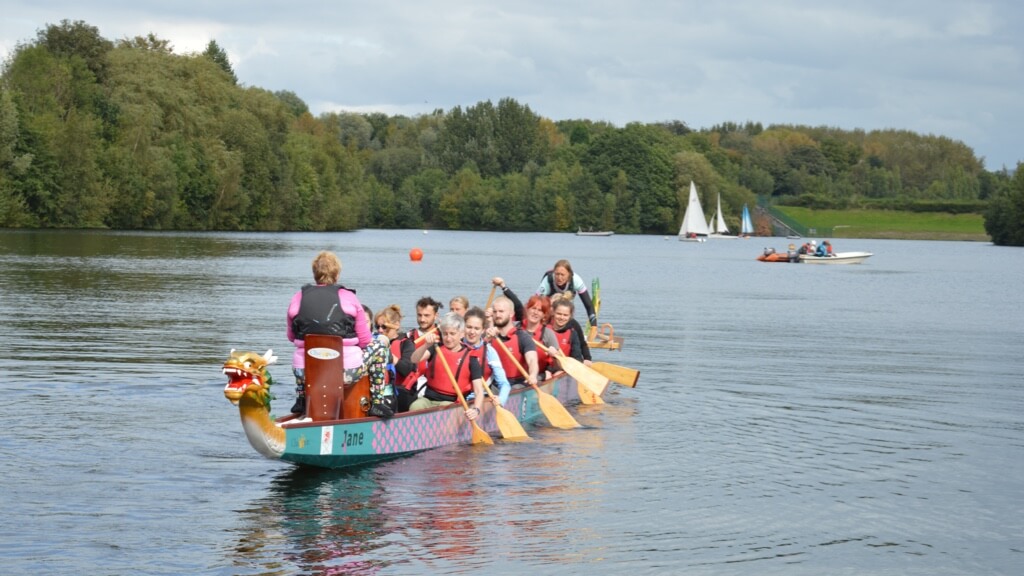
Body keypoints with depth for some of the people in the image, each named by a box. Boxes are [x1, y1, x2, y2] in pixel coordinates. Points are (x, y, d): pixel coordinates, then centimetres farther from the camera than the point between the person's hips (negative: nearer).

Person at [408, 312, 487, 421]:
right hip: (428, 399, 2)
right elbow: (414, 360, -12)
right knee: (415, 407, -29)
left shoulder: (470, 358, -1)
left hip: (451, 403, -2)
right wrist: (427, 345, -33)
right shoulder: (436, 349, 7)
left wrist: (476, 409, -29)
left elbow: (479, 391, -8)